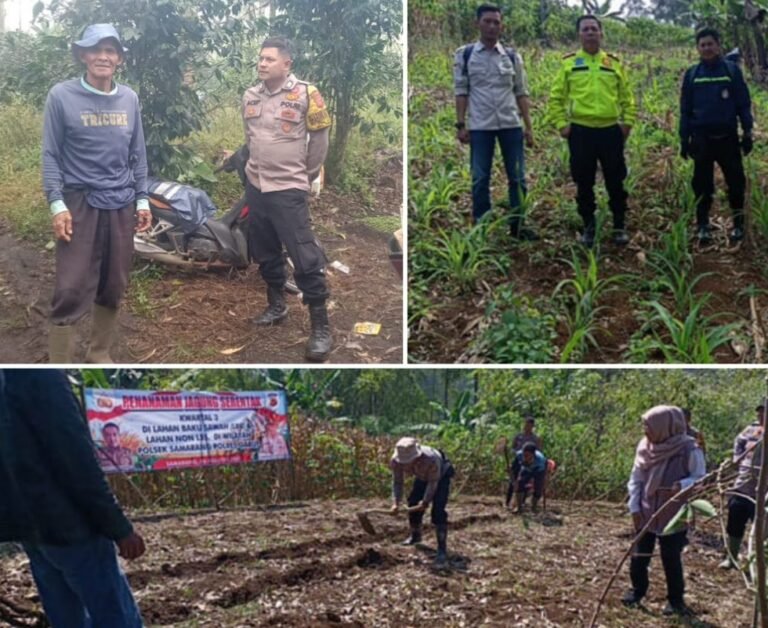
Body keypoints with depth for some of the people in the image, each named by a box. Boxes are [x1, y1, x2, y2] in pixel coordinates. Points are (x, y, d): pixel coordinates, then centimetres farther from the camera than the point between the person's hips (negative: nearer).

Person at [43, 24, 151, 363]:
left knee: (113, 288, 9)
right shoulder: (62, 96, -4)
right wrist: (56, 204, -12)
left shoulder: (129, 99, 8)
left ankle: (99, 356, 25)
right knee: (71, 290, -7)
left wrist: (142, 200, 10)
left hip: (121, 206, 4)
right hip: (80, 204, -4)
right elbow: (51, 154, -4)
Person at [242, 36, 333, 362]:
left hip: (288, 190, -6)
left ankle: (321, 327, -3)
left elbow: (319, 138, -3)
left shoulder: (306, 94, -11)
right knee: (265, 252, 17)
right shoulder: (250, 96, 5)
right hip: (255, 186, 6)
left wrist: (306, 175, 5)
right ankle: (276, 305, 36)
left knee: (305, 257, -8)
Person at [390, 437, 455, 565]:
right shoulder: (396, 461, -29)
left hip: (441, 475, -5)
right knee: (413, 503, 8)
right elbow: (397, 482, -18)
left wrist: (425, 501, -30)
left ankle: (442, 548, -15)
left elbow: (433, 482, -29)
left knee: (438, 510, -18)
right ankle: (415, 536, 35)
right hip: (422, 477, 6)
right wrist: (396, 503, -28)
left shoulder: (430, 459, -44)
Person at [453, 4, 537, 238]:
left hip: (511, 125, 2)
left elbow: (521, 93, 9)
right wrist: (460, 125, -5)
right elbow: (461, 92, 2)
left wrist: (528, 126, 3)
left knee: (517, 177, 4)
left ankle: (517, 225, 15)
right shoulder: (465, 55, 2)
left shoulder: (512, 56, 7)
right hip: (480, 127, -2)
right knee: (480, 179, 3)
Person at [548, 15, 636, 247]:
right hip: (580, 131, -1)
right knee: (584, 183, 5)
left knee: (615, 182, 5)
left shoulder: (614, 63, 9)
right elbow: (556, 97, 4)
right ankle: (588, 226, 18)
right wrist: (561, 123, -4)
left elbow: (627, 97, 12)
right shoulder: (568, 63, 4)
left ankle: (620, 226, 16)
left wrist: (628, 121, 2)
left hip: (610, 131, 1)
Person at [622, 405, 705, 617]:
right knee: (639, 555, 11)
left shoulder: (689, 450, -18)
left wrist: (684, 485, -32)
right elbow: (636, 479, 3)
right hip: (645, 514, 4)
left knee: (671, 559, 5)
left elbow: (701, 478, -11)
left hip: (674, 516, -4)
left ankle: (675, 599, 23)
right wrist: (634, 507, -3)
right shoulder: (645, 447, -5)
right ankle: (637, 590, 31)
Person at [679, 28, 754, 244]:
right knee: (702, 183, 5)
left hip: (727, 137, -1)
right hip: (701, 138, 1)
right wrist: (684, 139, 5)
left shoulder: (732, 69, 1)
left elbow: (743, 104, 2)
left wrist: (747, 133, -1)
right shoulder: (692, 74, 5)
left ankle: (739, 223, 15)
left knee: (735, 180, 3)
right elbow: (685, 109, 9)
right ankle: (703, 225, 13)